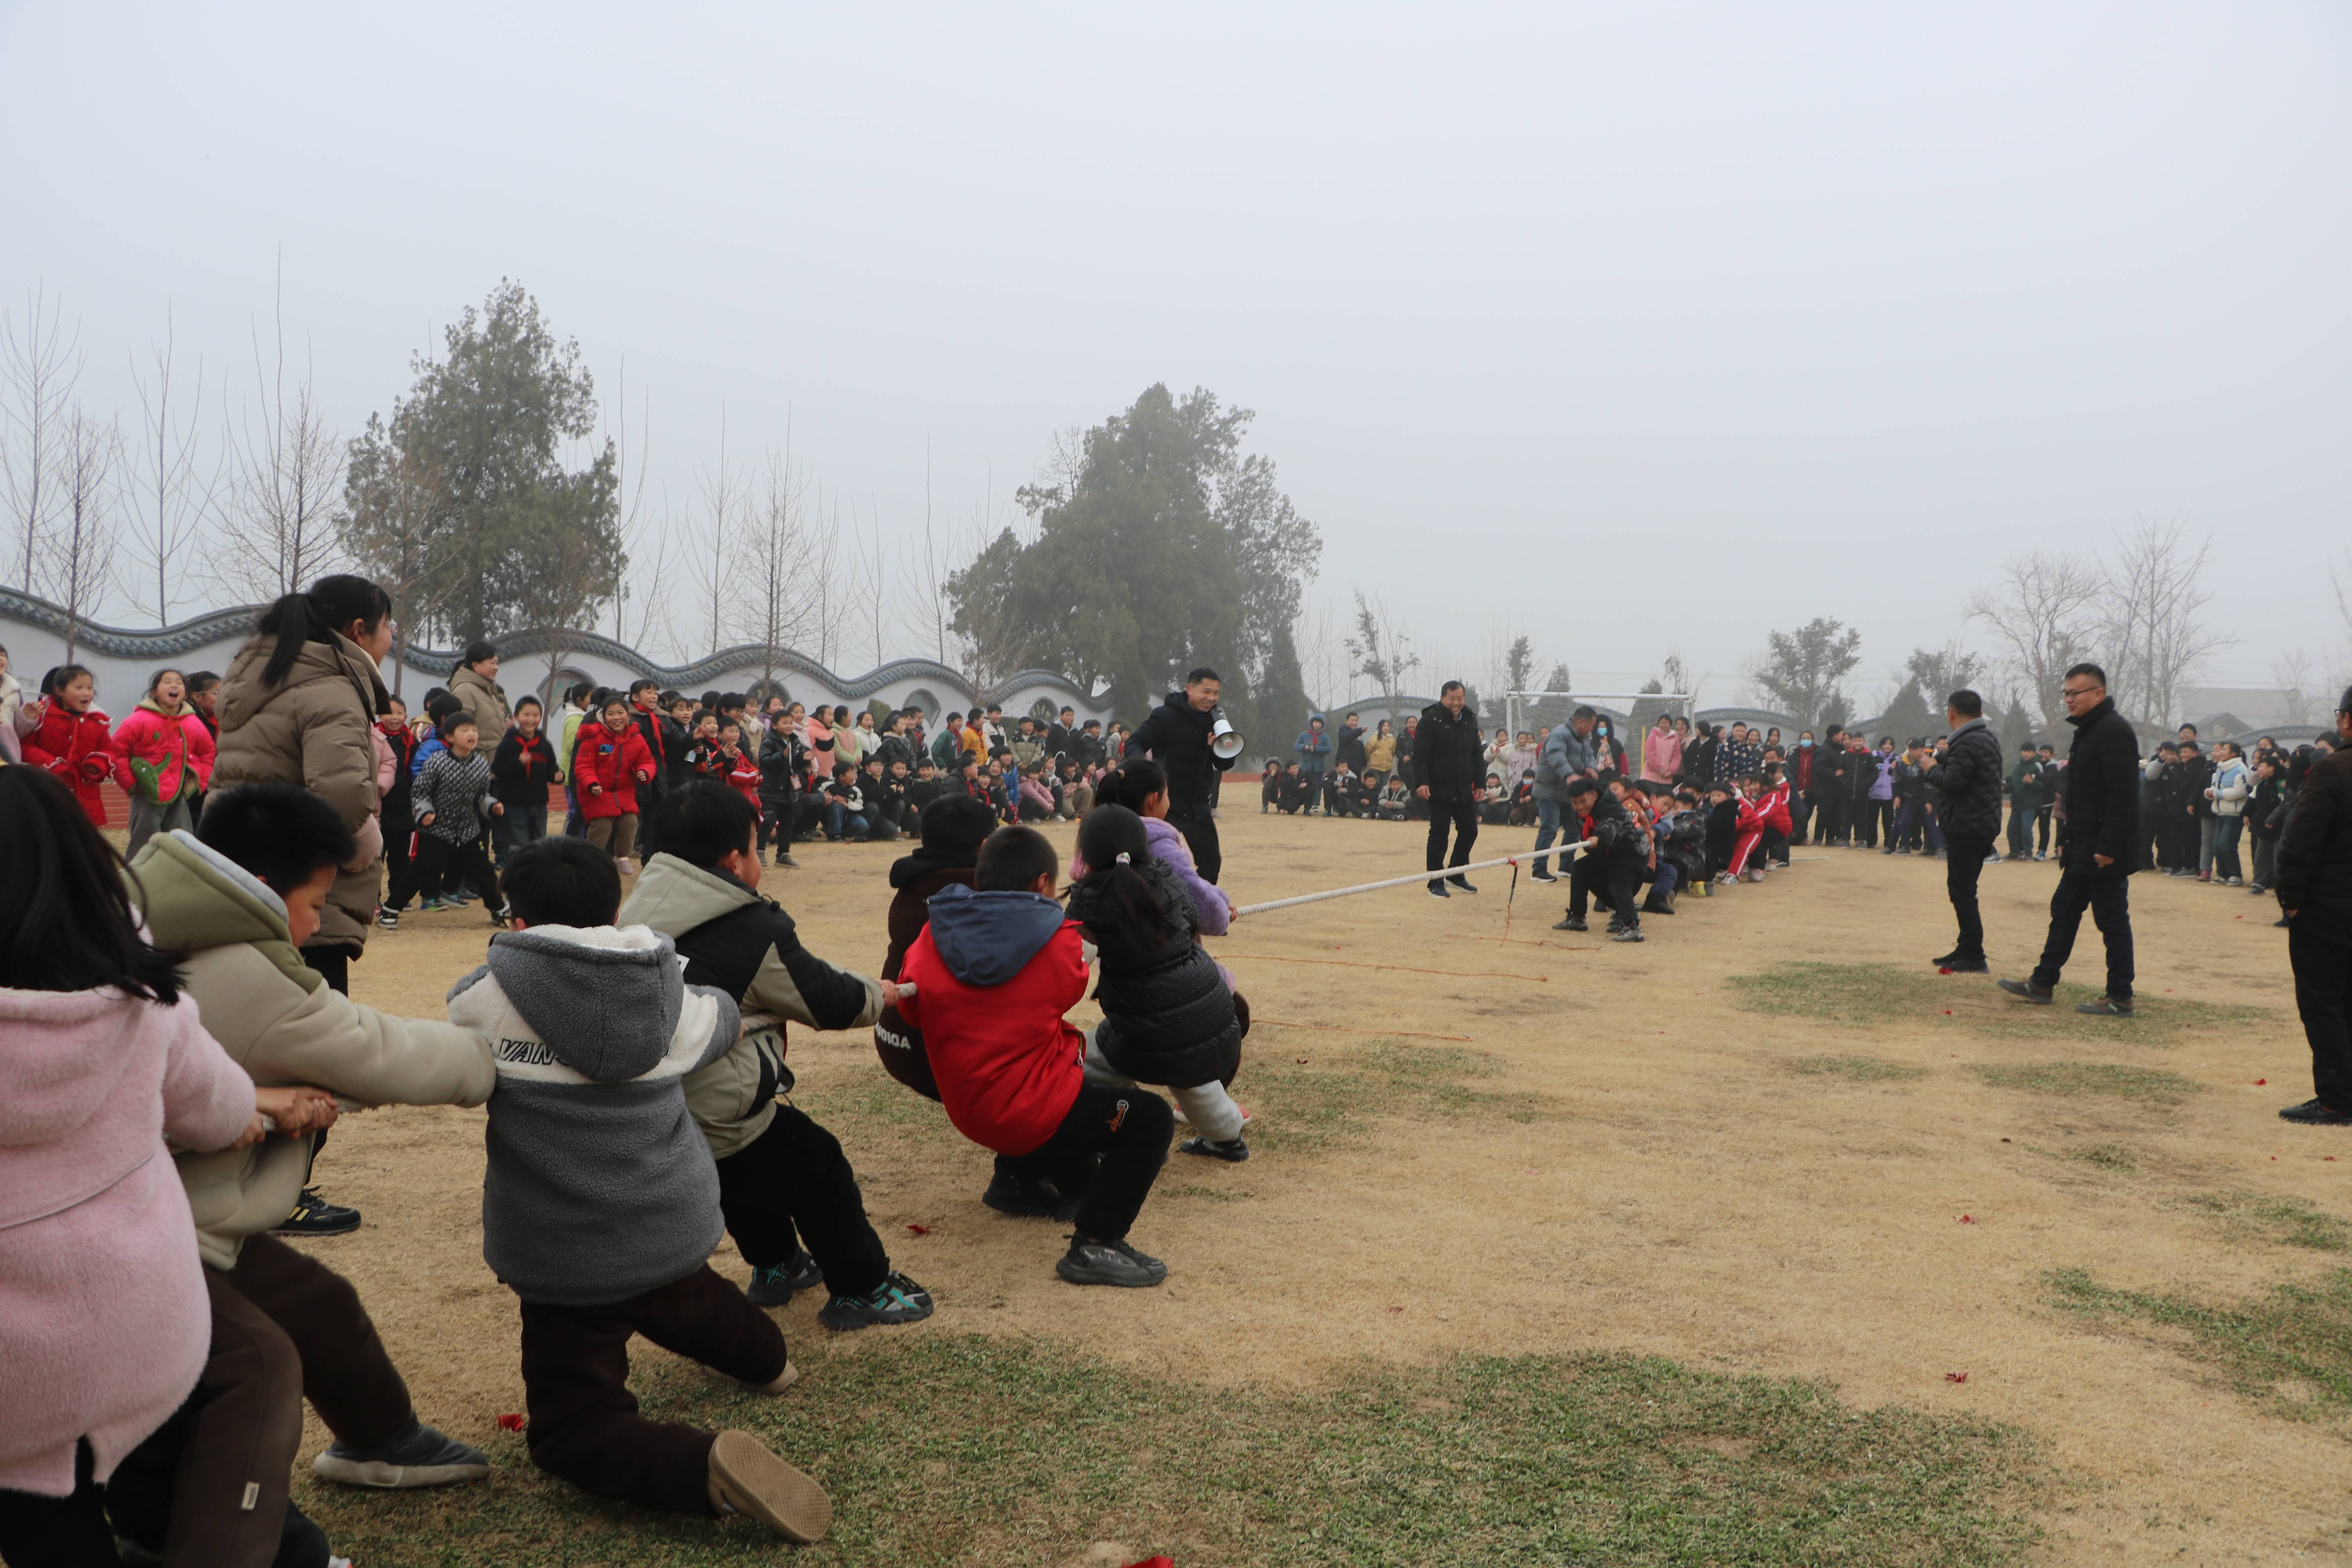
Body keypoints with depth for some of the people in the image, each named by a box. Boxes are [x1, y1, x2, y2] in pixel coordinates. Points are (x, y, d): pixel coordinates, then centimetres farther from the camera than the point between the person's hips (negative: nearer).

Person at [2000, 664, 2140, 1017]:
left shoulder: (2114, 731, -17)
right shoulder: (2087, 731, 16)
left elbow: (2122, 796, -23)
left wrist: (2108, 849, -25)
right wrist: (2069, 843, 19)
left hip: (2105, 853, -11)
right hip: (2083, 849, 11)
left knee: (2113, 921, -3)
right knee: (2064, 911, 16)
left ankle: (2120, 999, 5)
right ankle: (2042, 984, 24)